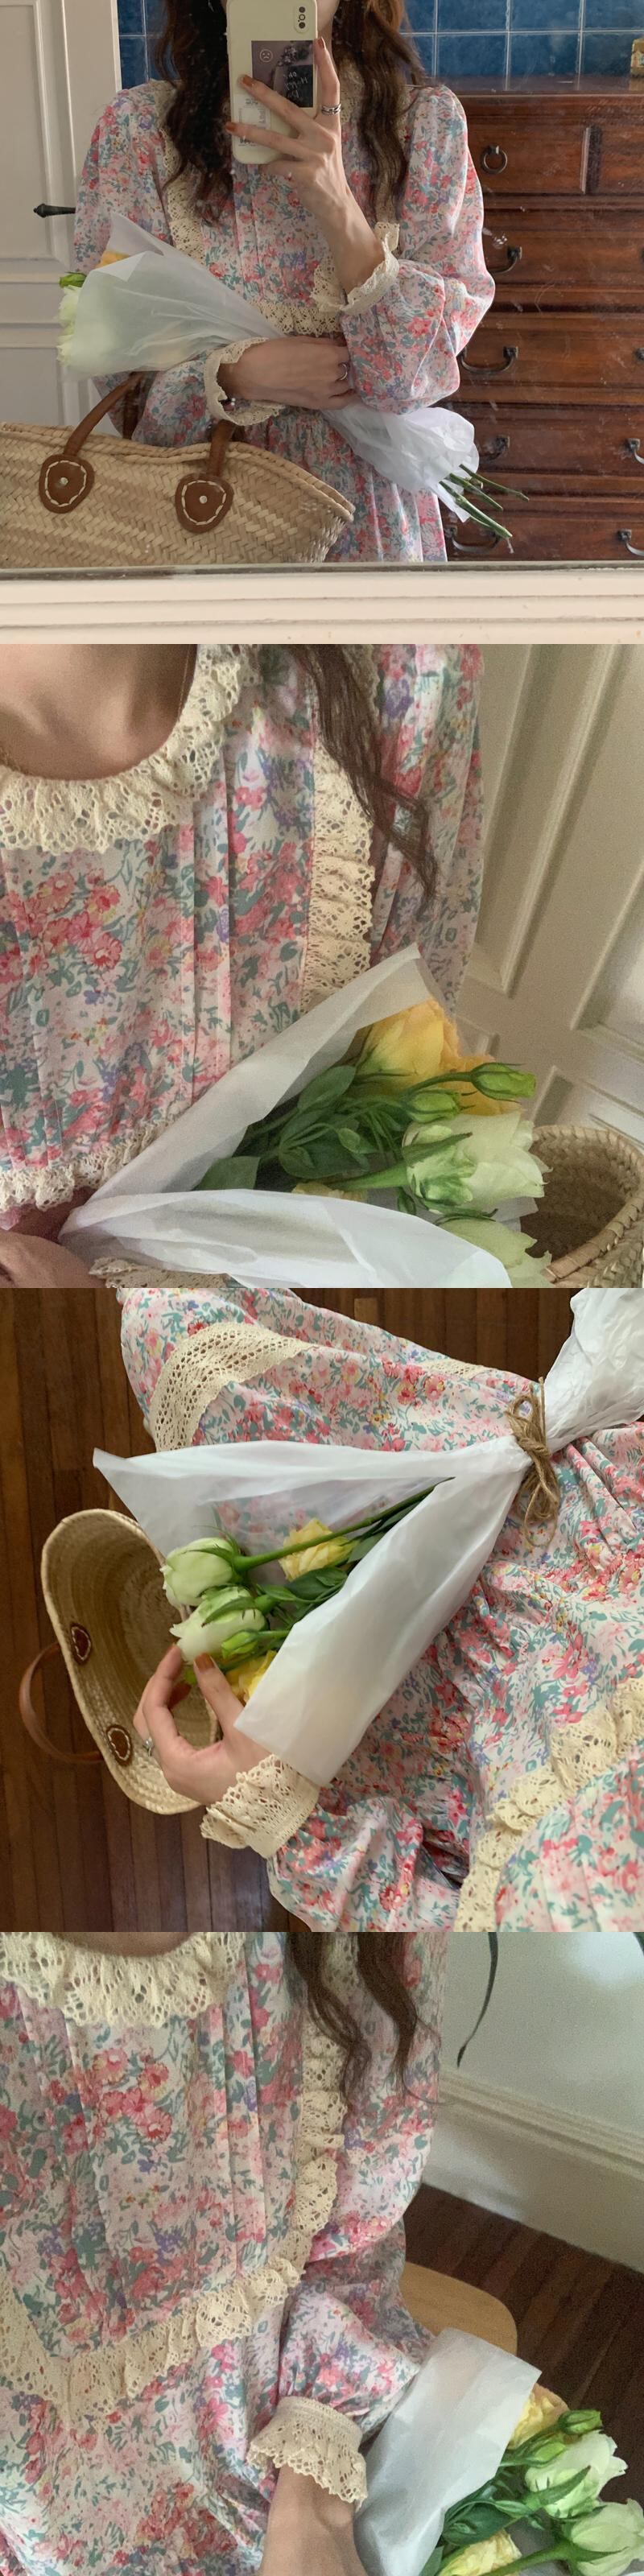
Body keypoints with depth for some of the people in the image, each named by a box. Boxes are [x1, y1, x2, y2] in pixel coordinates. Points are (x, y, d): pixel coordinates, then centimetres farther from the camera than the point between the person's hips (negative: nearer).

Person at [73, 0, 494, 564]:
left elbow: (422, 369, -15)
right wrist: (237, 374, -23)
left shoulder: (426, 121, -7)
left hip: (370, 510, 0)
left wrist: (336, 205, -27)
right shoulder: (139, 128, -7)